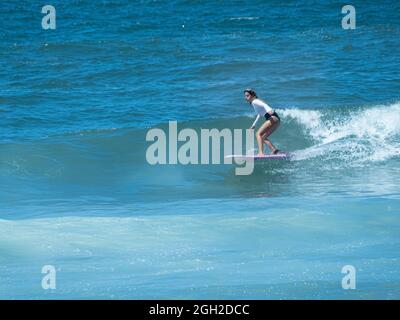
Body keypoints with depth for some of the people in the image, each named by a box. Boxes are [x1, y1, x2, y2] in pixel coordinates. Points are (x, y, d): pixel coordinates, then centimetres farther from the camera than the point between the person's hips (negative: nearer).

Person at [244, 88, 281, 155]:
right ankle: (274, 150, 0)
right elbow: (260, 114, 42)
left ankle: (261, 153, -28)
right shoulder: (255, 102, 26)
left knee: (258, 134, -15)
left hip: (273, 118, -10)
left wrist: (268, 110, -44)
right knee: (263, 137, 15)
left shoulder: (254, 102, -3)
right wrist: (254, 124, 50)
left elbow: (264, 105, -25)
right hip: (276, 120, 10)